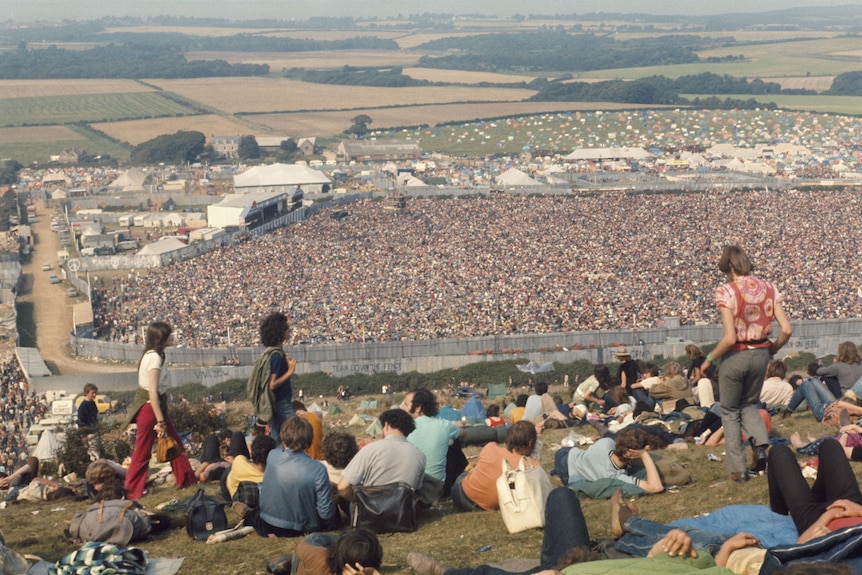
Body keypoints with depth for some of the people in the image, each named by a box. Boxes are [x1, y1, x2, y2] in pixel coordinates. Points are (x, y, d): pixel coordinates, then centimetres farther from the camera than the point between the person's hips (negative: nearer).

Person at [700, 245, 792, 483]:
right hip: (760, 354, 5)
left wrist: (710, 359, -5)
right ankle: (760, 446, 0)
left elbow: (729, 338, -20)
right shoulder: (769, 289, 0)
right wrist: (772, 349, 15)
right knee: (749, 404, 26)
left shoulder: (726, 291, -15)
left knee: (729, 411, 14)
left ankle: (738, 469, 11)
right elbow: (786, 330, -3)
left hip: (736, 356, -4)